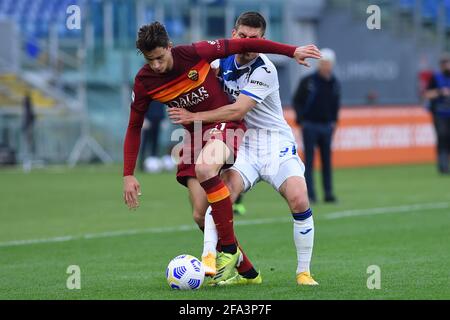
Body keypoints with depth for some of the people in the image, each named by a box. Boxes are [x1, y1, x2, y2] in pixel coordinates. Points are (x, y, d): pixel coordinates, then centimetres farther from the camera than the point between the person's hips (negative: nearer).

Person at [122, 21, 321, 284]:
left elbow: (240, 45, -12)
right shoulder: (144, 82, -9)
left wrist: (292, 51, -10)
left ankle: (229, 249, -23)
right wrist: (129, 175, -5)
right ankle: (246, 270, 13)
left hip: (225, 123, -5)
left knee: (204, 168, -37)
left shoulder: (195, 54, -20)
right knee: (201, 215, -6)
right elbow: (134, 127, 1)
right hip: (194, 134, 5)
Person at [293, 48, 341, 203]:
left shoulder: (335, 83, 7)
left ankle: (328, 193, 8)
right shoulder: (308, 81, -5)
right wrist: (301, 121, -7)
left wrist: (334, 121, 10)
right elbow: (297, 101, 0)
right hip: (310, 125, -4)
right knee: (309, 160, -4)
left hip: (326, 126, 4)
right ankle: (310, 195, -4)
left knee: (327, 160, 5)